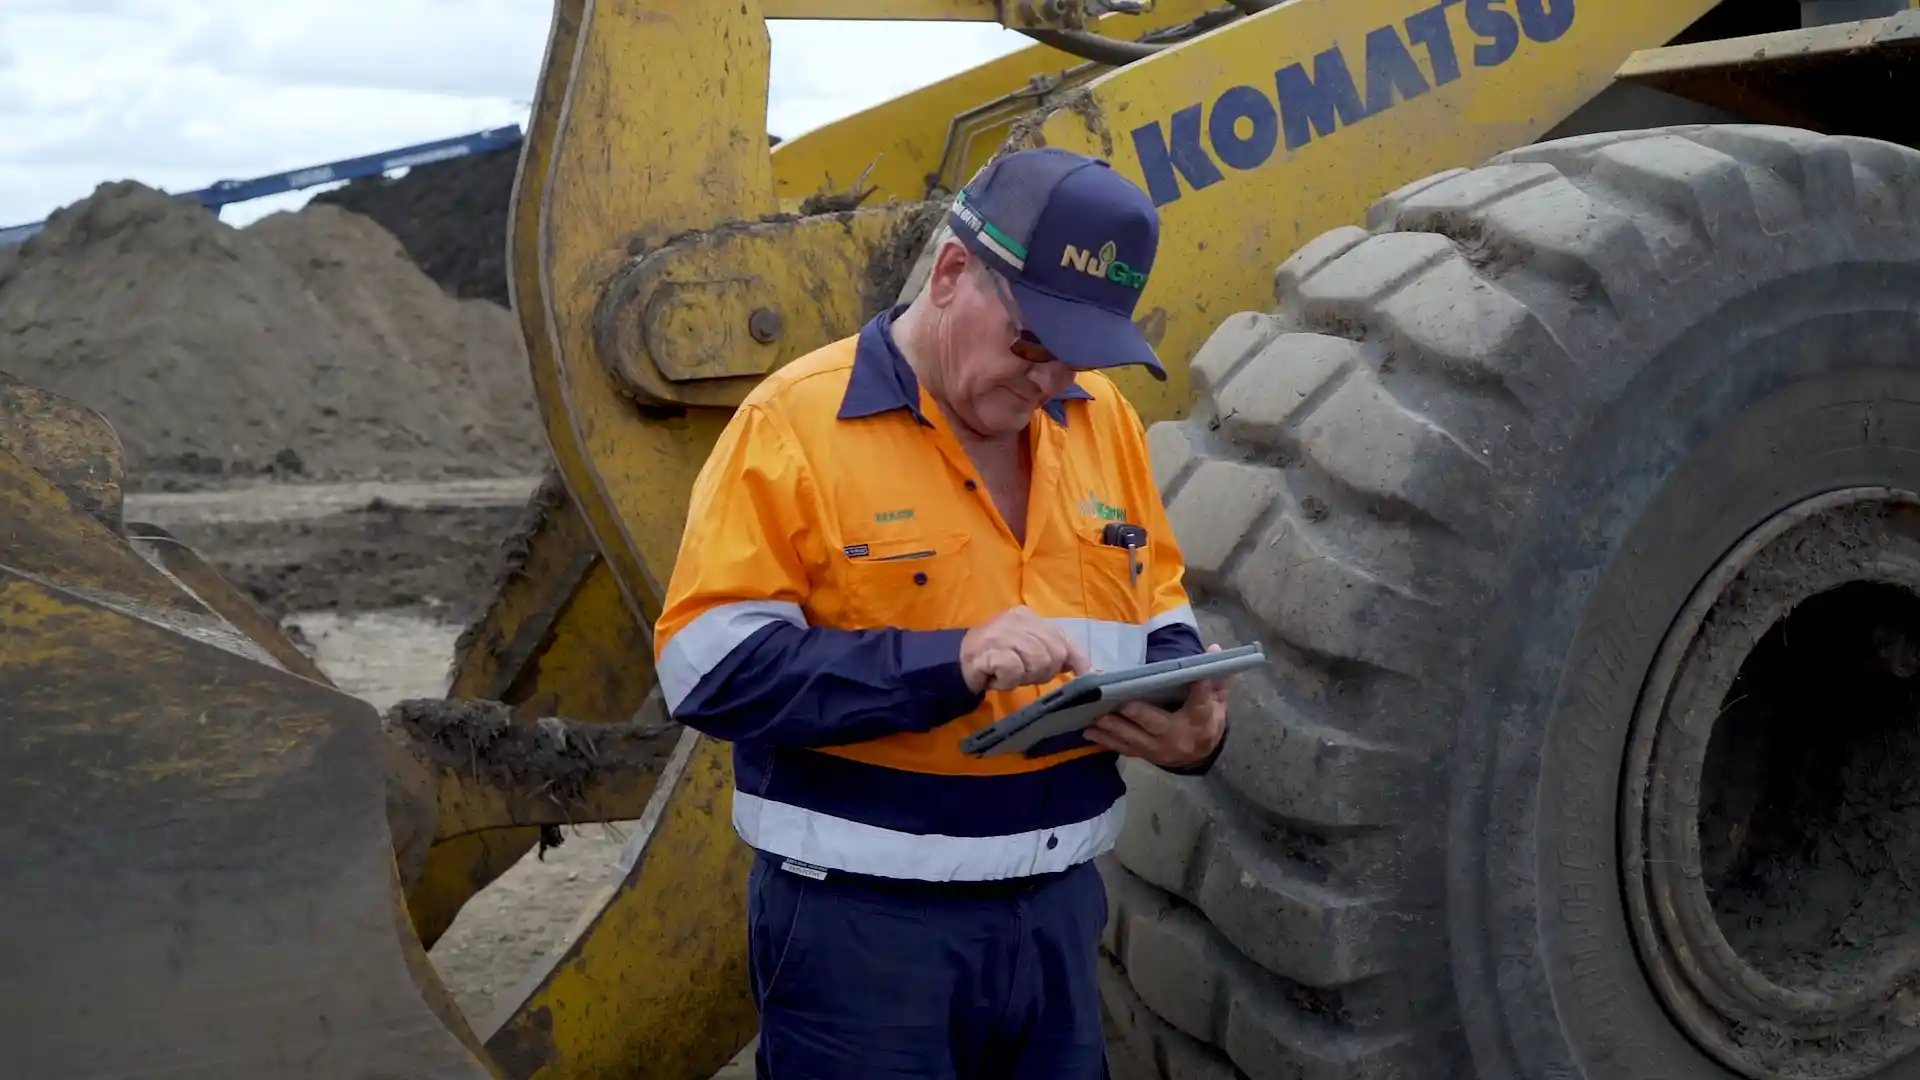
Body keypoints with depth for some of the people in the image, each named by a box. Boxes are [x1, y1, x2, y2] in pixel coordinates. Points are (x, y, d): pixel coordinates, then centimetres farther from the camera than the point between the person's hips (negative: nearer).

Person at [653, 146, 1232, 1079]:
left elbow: (1156, 613, 16)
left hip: (1056, 907, 6)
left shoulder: (1101, 417, 6)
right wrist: (945, 664, -27)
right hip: (862, 921, -5)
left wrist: (1192, 717, -6)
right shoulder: (796, 419, -13)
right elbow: (707, 664, -18)